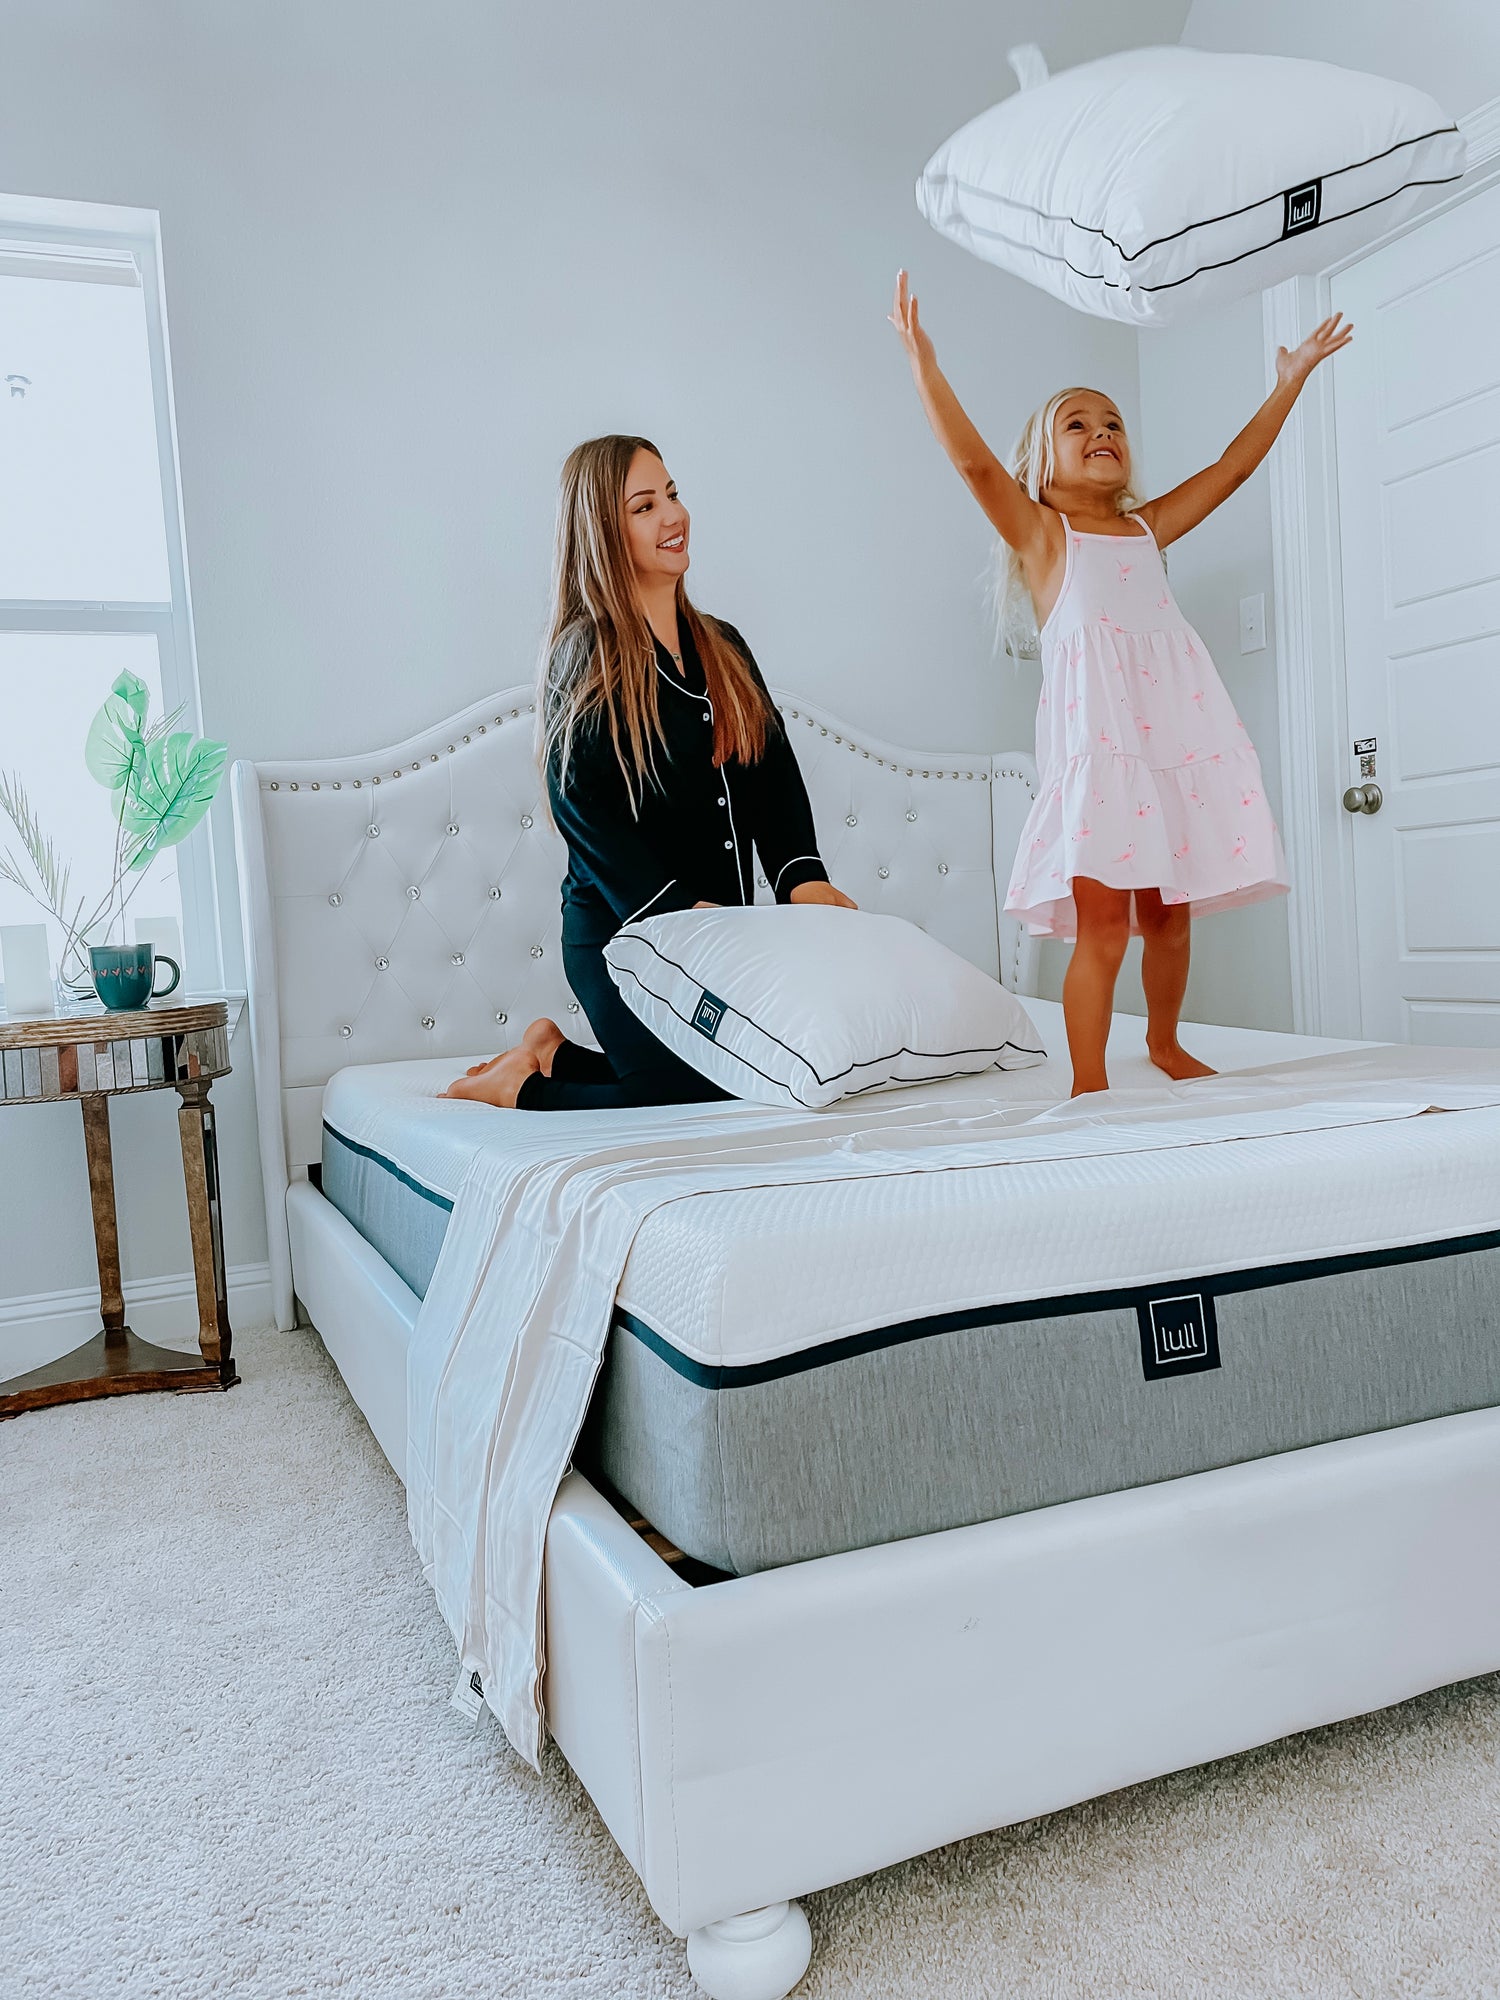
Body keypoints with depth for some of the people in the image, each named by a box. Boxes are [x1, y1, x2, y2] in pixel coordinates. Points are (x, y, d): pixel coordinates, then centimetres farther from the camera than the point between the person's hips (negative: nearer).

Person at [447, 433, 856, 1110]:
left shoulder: (722, 646, 13)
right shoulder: (583, 657, -7)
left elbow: (775, 773, 7)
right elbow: (582, 808, -15)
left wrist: (804, 876, -9)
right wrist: (677, 908, -24)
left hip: (721, 924, 7)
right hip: (623, 931, -7)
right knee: (700, 1094, -12)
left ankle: (557, 1051, 23)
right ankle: (519, 1085, 11)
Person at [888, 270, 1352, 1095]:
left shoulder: (1147, 527, 21)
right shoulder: (1041, 531, 6)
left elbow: (1232, 466, 26)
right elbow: (975, 461, -8)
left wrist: (1290, 379, 28)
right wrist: (922, 362, -16)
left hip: (1178, 731, 5)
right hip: (1095, 738, -5)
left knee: (1169, 911, 12)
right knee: (1102, 923, -10)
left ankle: (1164, 1041, 33)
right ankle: (1088, 1083, -1)